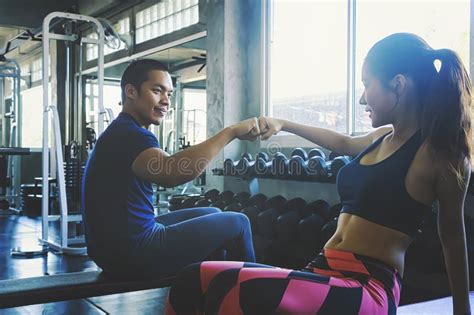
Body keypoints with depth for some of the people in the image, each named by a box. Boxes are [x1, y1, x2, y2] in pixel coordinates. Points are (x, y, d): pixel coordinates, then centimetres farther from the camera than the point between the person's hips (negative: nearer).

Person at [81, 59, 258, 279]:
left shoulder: (122, 132, 14)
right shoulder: (129, 134, -19)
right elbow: (171, 173, -39)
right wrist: (230, 132, -34)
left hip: (117, 248, 10)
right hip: (132, 254, -10)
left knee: (213, 215, 22)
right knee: (237, 223, 0)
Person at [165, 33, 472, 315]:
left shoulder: (438, 152, -5)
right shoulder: (384, 137, 17)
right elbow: (345, 143, 38)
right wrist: (284, 124, 48)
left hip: (367, 288, -8)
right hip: (324, 273, 8)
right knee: (195, 279, -9)